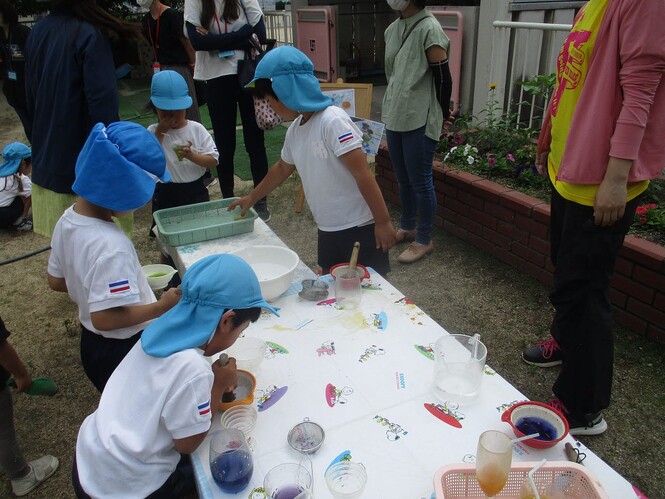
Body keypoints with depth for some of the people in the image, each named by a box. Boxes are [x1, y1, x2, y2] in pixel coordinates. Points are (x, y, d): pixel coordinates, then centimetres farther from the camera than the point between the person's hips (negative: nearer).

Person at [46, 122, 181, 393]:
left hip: (92, 342, 8)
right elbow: (105, 318, -30)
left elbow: (56, 281, 6)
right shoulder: (111, 246, -34)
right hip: (125, 351, -8)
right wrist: (163, 306, -23)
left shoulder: (68, 220, -6)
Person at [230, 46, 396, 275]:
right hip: (328, 230, 8)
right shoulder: (295, 129, 6)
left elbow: (363, 174, -22)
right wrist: (251, 198, 32)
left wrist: (383, 222, -21)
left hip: (358, 228, -8)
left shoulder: (332, 121, -21)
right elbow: (282, 168, 23)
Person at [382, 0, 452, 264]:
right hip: (394, 117, 8)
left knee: (420, 182, 1)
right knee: (403, 179, 18)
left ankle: (424, 240, 15)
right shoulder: (392, 29, 10)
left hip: (420, 121, -7)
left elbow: (443, 77, -11)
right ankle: (407, 227, 35)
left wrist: (442, 116, -3)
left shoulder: (429, 29, -13)